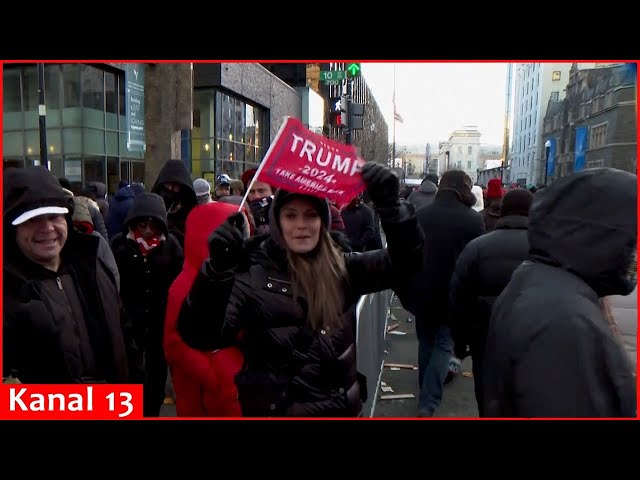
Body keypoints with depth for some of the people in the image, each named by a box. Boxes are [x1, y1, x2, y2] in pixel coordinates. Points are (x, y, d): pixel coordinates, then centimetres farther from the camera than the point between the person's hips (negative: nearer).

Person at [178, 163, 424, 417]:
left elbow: (404, 258, -8)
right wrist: (217, 267, -36)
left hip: (342, 406, 4)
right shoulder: (252, 274, -13)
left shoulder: (342, 268, -3)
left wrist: (389, 202, -21)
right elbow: (200, 335, -22)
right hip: (276, 409, -3)